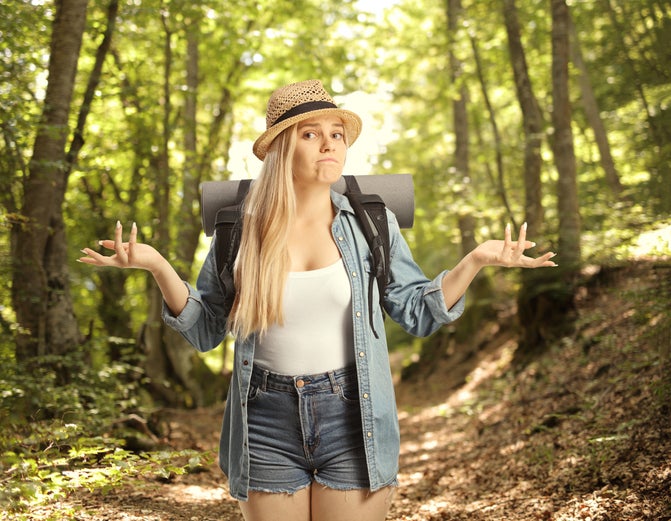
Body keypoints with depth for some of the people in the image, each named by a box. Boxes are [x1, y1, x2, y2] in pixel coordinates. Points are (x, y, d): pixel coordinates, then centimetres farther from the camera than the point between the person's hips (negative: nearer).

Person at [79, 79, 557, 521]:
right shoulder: (243, 231, -1)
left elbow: (418, 314, 5)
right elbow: (205, 330, 5)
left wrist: (476, 260, -6)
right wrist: (158, 266, -9)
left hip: (351, 417, 0)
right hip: (269, 424, 1)